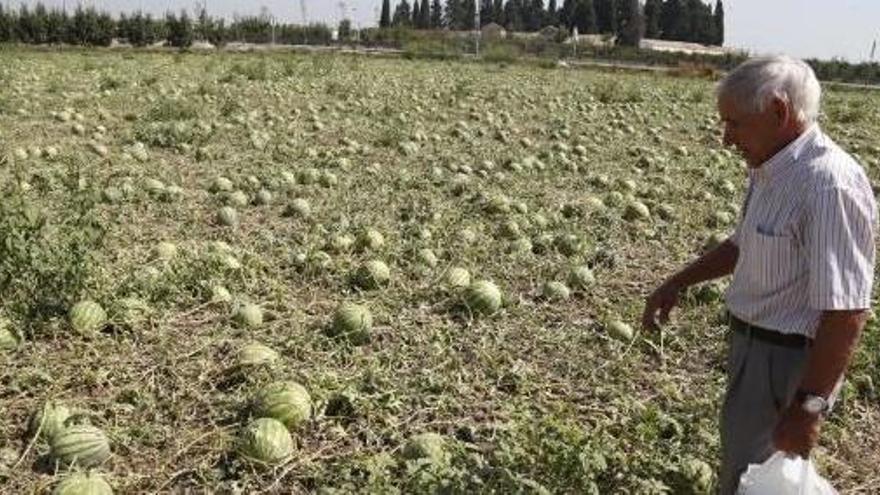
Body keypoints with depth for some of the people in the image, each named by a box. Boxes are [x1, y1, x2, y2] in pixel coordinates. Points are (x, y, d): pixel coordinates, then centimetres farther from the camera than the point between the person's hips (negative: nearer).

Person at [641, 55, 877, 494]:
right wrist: (677, 283, 20)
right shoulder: (771, 169, 5)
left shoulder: (830, 186, -27)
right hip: (752, 344, 9)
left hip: (787, 361, -9)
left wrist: (808, 406, -26)